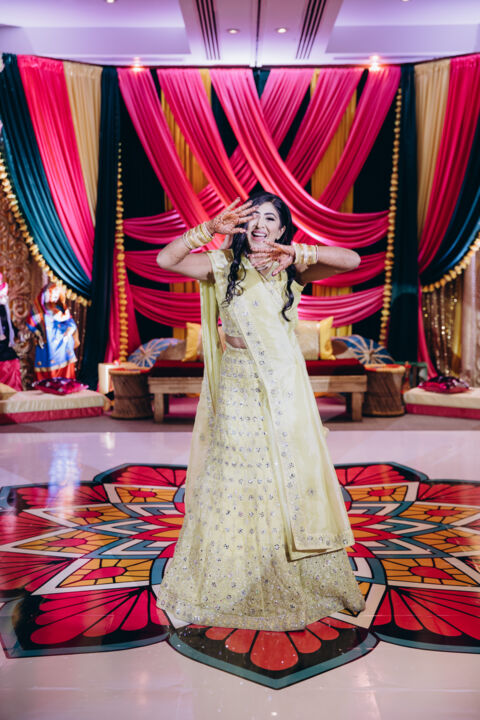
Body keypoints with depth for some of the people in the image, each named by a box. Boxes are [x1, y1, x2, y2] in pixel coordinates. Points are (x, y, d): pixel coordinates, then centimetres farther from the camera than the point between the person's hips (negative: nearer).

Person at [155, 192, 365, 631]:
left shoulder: (292, 270, 1)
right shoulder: (224, 265, 0)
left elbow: (352, 260, -12)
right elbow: (166, 259, -10)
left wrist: (296, 254, -25)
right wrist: (210, 229, -20)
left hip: (284, 388, 1)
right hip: (237, 388, -1)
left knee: (291, 480, 7)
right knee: (231, 482, 7)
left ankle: (295, 582, 26)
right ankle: (229, 582, 25)